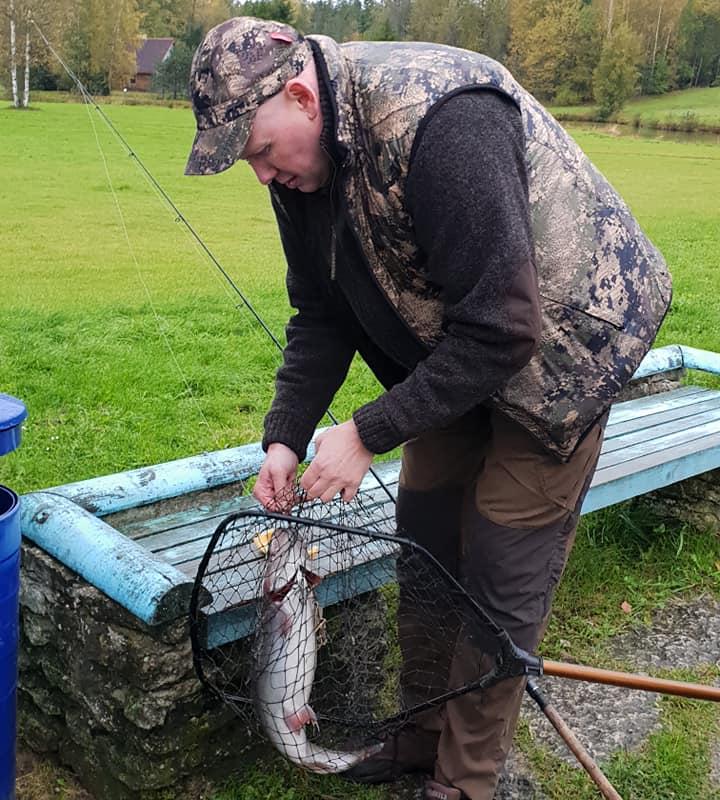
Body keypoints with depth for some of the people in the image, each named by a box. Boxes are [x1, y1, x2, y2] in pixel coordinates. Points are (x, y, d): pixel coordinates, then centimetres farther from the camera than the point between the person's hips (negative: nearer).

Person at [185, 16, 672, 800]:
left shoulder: (440, 123, -34)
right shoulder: (300, 162, -7)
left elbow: (500, 329, -33)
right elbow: (322, 314, 2)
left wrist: (369, 433, -27)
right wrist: (284, 436, -8)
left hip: (562, 342, -7)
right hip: (448, 348, 8)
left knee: (501, 574, -2)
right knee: (424, 538, 12)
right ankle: (423, 729, 33)